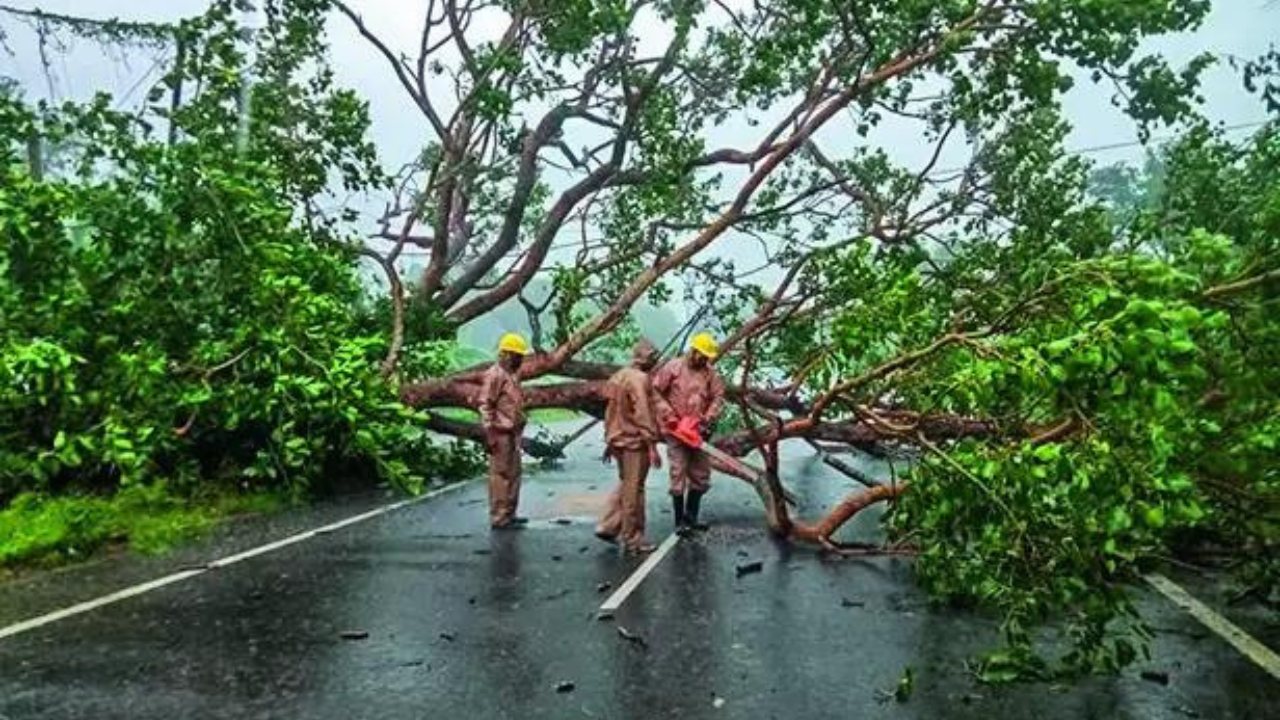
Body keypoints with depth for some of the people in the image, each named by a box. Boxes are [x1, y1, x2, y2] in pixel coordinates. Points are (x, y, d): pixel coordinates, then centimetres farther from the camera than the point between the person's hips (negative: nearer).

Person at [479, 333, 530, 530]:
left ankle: (509, 514, 24)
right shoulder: (494, 375, -13)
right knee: (501, 475, -4)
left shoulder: (512, 374, 16)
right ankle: (498, 518, 1)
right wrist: (489, 436, -19)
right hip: (501, 435, -10)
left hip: (513, 434, 10)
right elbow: (485, 406, -16)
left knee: (513, 474, 14)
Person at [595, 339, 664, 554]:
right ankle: (632, 539, 10)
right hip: (635, 442, -9)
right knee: (634, 490, 1)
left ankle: (608, 527, 19)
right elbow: (643, 415, -22)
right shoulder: (640, 379, -17)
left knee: (625, 485, 21)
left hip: (618, 440, 9)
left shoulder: (618, 377, 10)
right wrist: (652, 446, -20)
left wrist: (609, 440, 21)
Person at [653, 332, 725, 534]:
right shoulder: (673, 367, -7)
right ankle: (679, 521, 4)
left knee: (701, 476, 10)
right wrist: (668, 414, -10)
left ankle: (691, 517, 25)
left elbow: (718, 397, 3)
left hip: (699, 432, 5)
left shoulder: (710, 372, 3)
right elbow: (655, 392, -4)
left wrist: (708, 419, -10)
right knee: (678, 476, -3)